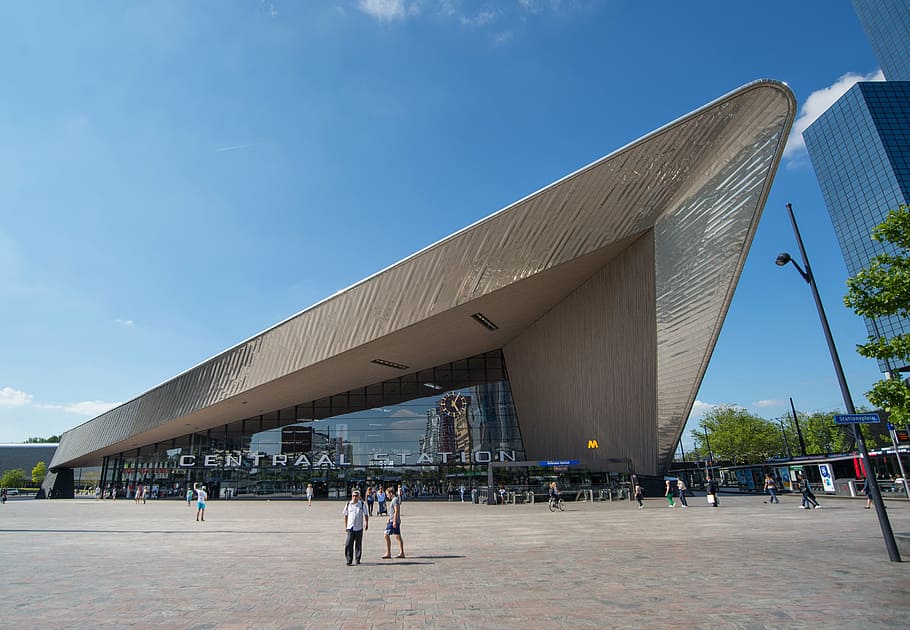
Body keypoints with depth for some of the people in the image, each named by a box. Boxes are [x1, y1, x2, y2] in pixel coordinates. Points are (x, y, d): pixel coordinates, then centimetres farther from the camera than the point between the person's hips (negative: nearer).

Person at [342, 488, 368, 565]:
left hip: (359, 527, 0)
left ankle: (357, 559, 22)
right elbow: (345, 515, 11)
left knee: (358, 544, 8)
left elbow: (366, 515, 5)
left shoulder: (362, 504, -1)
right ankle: (348, 560, 0)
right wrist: (345, 525, 10)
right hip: (350, 527, 0)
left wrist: (366, 523, -5)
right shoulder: (348, 504, 2)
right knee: (349, 544, -8)